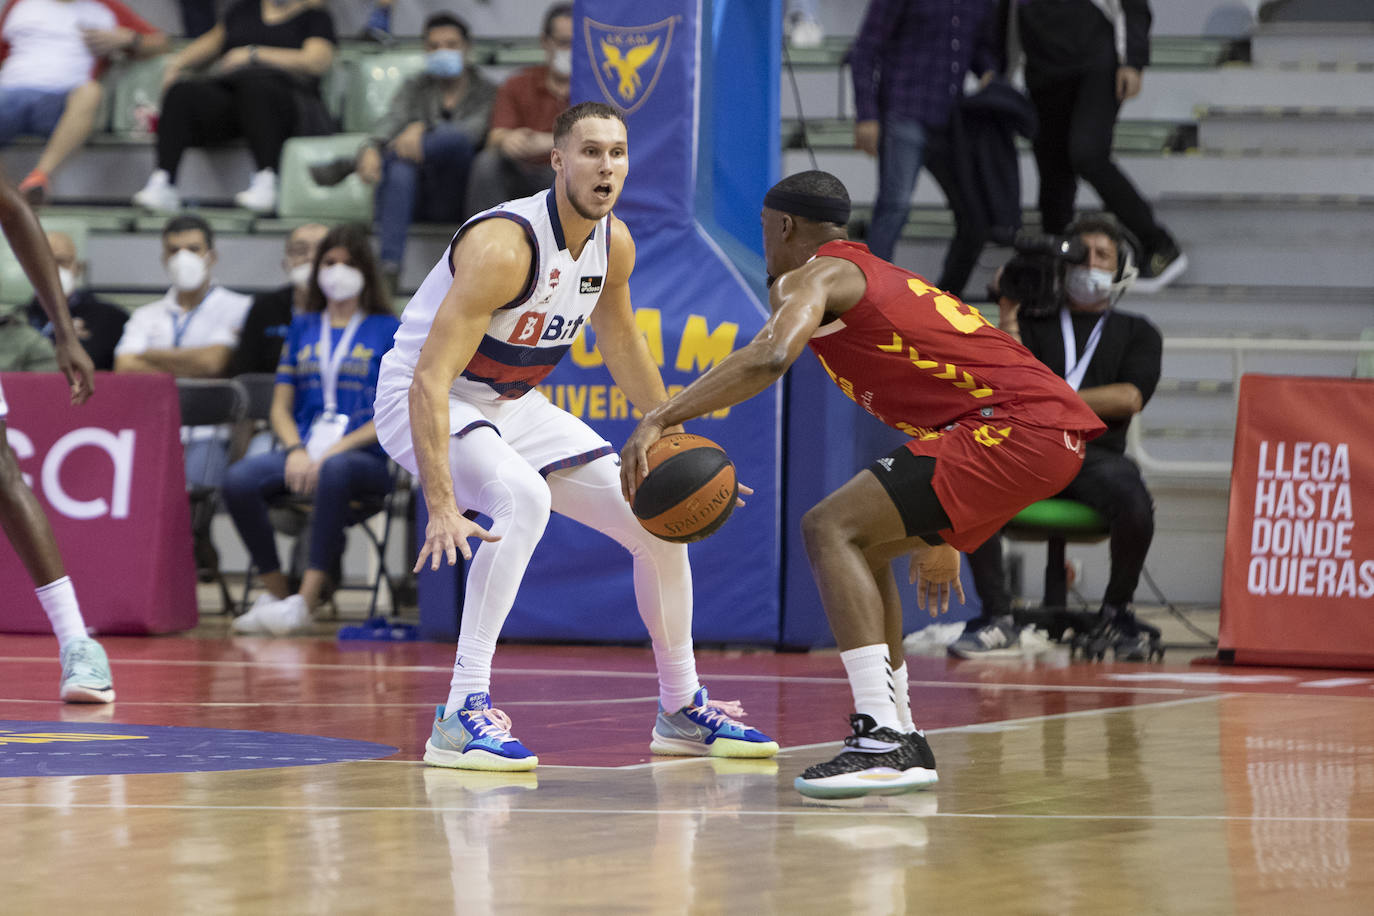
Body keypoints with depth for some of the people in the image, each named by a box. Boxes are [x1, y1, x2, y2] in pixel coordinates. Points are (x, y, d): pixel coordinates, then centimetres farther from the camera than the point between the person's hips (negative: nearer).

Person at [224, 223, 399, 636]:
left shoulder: (388, 331, 8)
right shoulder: (302, 328, 20)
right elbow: (281, 405, 17)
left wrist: (336, 451, -13)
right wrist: (296, 451, -5)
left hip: (363, 457, -4)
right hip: (303, 451, 4)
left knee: (334, 473, -42)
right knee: (239, 479, -28)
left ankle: (306, 599, -41)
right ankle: (275, 591, -15)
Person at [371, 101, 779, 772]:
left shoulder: (614, 245, -6)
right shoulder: (504, 246, -31)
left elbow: (621, 341, 15)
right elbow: (430, 378, -36)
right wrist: (442, 507, -44)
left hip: (511, 403, 8)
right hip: (421, 402, -8)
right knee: (523, 500, -37)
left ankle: (682, 710, 26)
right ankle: (463, 716, -35)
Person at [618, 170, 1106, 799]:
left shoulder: (814, 276, 0)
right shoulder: (880, 279, 30)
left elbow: (769, 357, -21)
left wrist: (659, 421, -22)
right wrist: (936, 537, 41)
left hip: (1016, 428, -10)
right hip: (1051, 433, 10)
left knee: (830, 529, -14)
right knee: (862, 542, 21)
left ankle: (884, 740, -25)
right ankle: (898, 740, 20)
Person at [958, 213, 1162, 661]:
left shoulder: (1137, 333, 20)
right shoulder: (1033, 324, 22)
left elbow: (1130, 398, 3)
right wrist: (1007, 318, -3)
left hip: (1095, 453, -1)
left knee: (1133, 503, -36)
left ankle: (1116, 612, -8)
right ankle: (997, 619, -24)